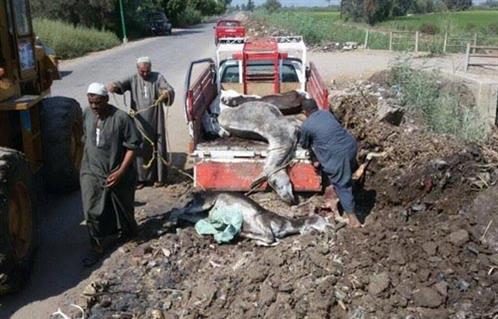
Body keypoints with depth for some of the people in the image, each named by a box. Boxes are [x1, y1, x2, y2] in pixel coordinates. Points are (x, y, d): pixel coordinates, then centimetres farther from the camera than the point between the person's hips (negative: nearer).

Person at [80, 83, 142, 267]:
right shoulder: (87, 114, -2)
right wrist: (86, 163, 16)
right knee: (92, 212, 0)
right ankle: (97, 247, 14)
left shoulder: (121, 118, -19)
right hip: (92, 173, 4)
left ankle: (129, 234, 43)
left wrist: (121, 172, -20)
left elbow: (133, 146, -16)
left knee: (123, 209, 16)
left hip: (117, 174, -3)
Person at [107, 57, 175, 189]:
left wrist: (166, 93, -40)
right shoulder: (133, 79, 1)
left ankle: (159, 176, 20)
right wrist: (113, 86, -41)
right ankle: (141, 177, 15)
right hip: (139, 121, 1)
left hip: (155, 121, -1)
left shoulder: (157, 77, -1)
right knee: (140, 148, 4)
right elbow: (121, 84, -16)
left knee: (157, 147, 6)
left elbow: (169, 89, -15)